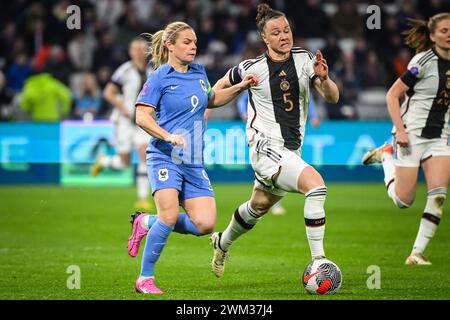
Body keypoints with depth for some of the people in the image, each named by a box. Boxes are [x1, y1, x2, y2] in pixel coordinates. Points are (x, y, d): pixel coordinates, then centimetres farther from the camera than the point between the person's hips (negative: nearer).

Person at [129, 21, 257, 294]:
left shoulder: (199, 73, 13)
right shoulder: (160, 78, -5)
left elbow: (212, 99, 33)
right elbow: (142, 116, -10)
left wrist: (240, 88, 19)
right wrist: (168, 136, -25)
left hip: (194, 162, 6)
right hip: (165, 157, -6)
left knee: (205, 224, -8)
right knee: (170, 215, -24)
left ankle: (147, 223, 15)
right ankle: (145, 278, -7)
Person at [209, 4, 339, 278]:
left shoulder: (304, 60, -1)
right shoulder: (253, 68, -7)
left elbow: (332, 97, -10)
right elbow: (221, 86, 13)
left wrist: (323, 78, -29)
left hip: (292, 150, 5)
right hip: (266, 148, -5)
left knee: (259, 206, 24)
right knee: (316, 183, -27)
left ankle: (223, 243, 54)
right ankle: (318, 263, -28)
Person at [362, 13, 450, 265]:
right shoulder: (424, 60, -12)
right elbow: (393, 95, -11)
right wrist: (400, 129, -20)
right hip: (412, 135, -5)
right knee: (404, 200, 1)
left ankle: (417, 253, -7)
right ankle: (386, 156, 27)